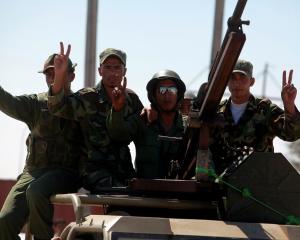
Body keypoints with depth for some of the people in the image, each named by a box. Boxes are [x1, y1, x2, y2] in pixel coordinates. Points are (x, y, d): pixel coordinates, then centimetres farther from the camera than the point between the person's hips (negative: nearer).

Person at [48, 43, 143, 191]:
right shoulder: (87, 98, -4)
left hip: (124, 169, 5)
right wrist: (59, 75, -39)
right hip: (98, 171, -5)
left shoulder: (131, 98, 11)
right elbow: (58, 108, -21)